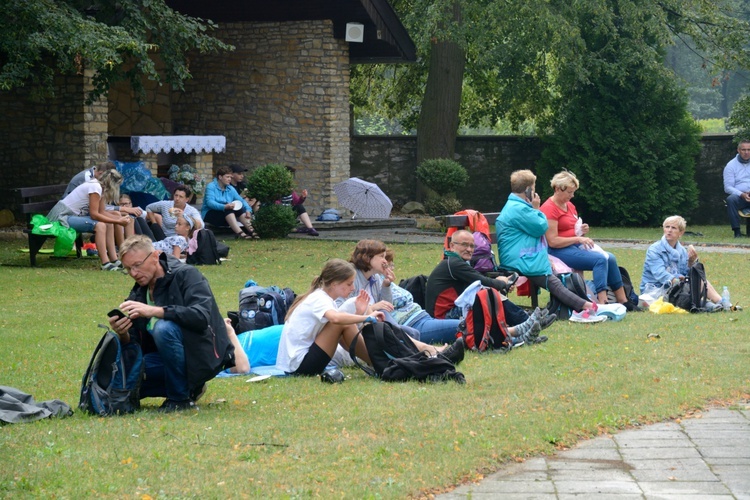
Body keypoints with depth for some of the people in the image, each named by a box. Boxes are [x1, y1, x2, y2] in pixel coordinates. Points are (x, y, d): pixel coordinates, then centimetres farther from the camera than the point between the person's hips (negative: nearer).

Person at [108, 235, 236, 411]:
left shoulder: (186, 275, -12)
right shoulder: (138, 293, 7)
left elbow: (201, 316, -29)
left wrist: (154, 311, -35)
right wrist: (123, 335, -21)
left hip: (204, 356, -7)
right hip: (164, 358, 7)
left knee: (163, 328, -33)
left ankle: (181, 397, -17)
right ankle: (187, 387, 5)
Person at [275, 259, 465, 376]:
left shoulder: (320, 298, 15)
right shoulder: (318, 299, -13)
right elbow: (336, 318, -37)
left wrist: (359, 313, 0)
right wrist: (367, 318, -27)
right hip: (299, 365, -9)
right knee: (342, 324, -20)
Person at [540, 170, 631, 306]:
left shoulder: (570, 206, 14)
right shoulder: (549, 209, -14)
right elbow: (553, 241, -20)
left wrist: (582, 230, 3)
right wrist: (578, 238, -18)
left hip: (575, 245, 9)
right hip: (558, 251, -9)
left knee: (610, 258, -9)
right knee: (600, 259, -25)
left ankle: (623, 301, -6)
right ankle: (602, 304, -31)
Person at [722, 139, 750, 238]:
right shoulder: (731, 166, 8)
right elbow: (728, 187, 0)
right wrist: (741, 195, -18)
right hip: (738, 196, -1)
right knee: (730, 199, -36)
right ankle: (737, 231, -34)